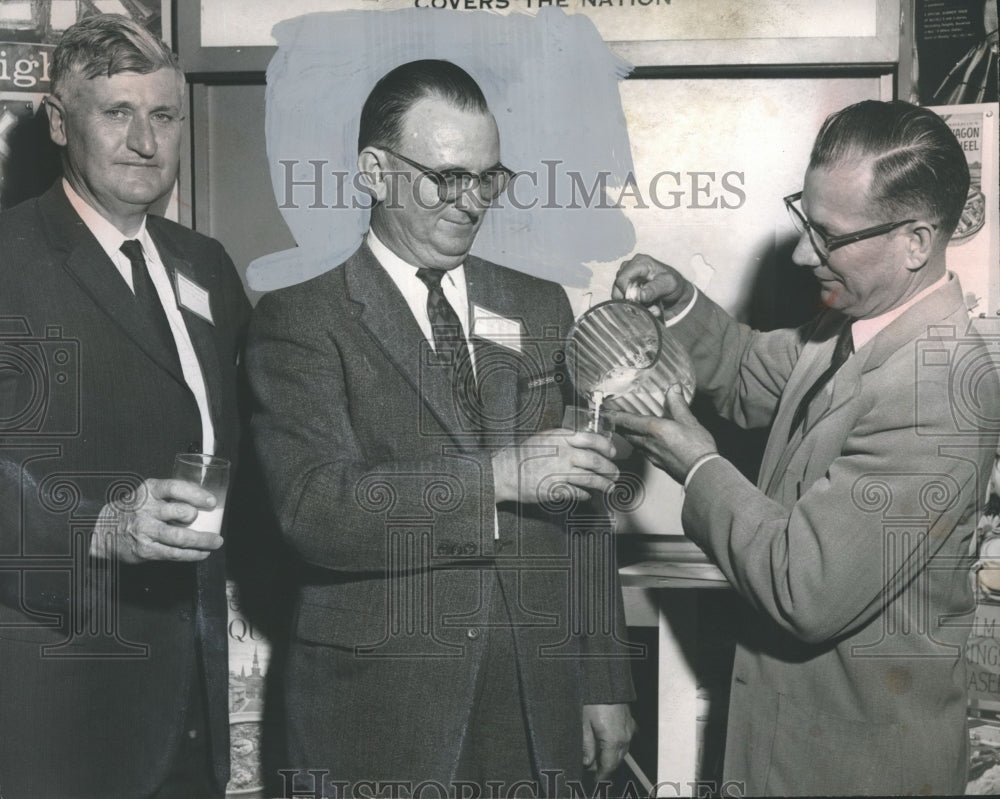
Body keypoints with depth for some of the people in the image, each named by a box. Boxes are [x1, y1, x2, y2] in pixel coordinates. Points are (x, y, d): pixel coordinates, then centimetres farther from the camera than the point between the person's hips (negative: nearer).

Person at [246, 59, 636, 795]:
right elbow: (314, 507, -17)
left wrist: (605, 681, 9)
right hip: (380, 715, -4)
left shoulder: (540, 307, 10)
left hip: (538, 707, 4)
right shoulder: (300, 322, -4)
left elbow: (582, 514, 11)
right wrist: (500, 476, -24)